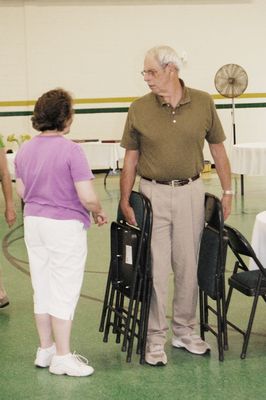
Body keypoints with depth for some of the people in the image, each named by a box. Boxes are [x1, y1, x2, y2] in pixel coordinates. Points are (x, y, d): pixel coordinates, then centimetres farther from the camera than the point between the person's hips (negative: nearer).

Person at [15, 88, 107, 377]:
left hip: (33, 223, 7)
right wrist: (99, 213, -1)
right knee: (64, 291, 2)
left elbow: (21, 191, 12)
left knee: (42, 289, 15)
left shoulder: (24, 150, 3)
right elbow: (87, 197, -20)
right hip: (65, 226, -7)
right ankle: (63, 358, 9)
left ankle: (46, 350, 26)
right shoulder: (71, 151, -18)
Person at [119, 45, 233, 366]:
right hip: (153, 194, -1)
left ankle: (184, 331, 26)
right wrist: (125, 201, -2)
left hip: (190, 192, 1)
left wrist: (227, 191, 6)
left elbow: (217, 149, 7)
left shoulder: (203, 103, -1)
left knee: (188, 267, 10)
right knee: (155, 269, 1)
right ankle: (155, 338, 12)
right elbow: (130, 159, 2)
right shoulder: (138, 109, -3)